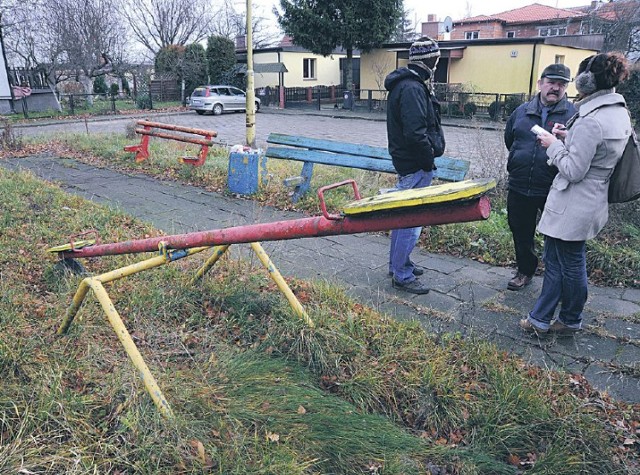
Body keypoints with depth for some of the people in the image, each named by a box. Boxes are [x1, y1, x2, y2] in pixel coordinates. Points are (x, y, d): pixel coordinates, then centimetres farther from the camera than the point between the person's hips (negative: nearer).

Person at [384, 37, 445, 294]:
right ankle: (402, 275, 8)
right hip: (415, 166, -11)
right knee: (411, 221, -3)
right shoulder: (412, 88, -19)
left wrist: (428, 155, 13)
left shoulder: (407, 83, 14)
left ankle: (398, 264, 33)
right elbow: (415, 133, -26)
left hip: (405, 162, 11)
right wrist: (429, 160, -14)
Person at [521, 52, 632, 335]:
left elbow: (573, 170, -22)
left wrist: (554, 145, -9)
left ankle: (571, 320, 26)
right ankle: (540, 319, 24)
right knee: (554, 260, 15)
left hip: (572, 206, -9)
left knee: (571, 265, 8)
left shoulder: (590, 120, -23)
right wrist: (569, 138, 8)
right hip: (592, 202, 9)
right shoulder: (620, 112, 8)